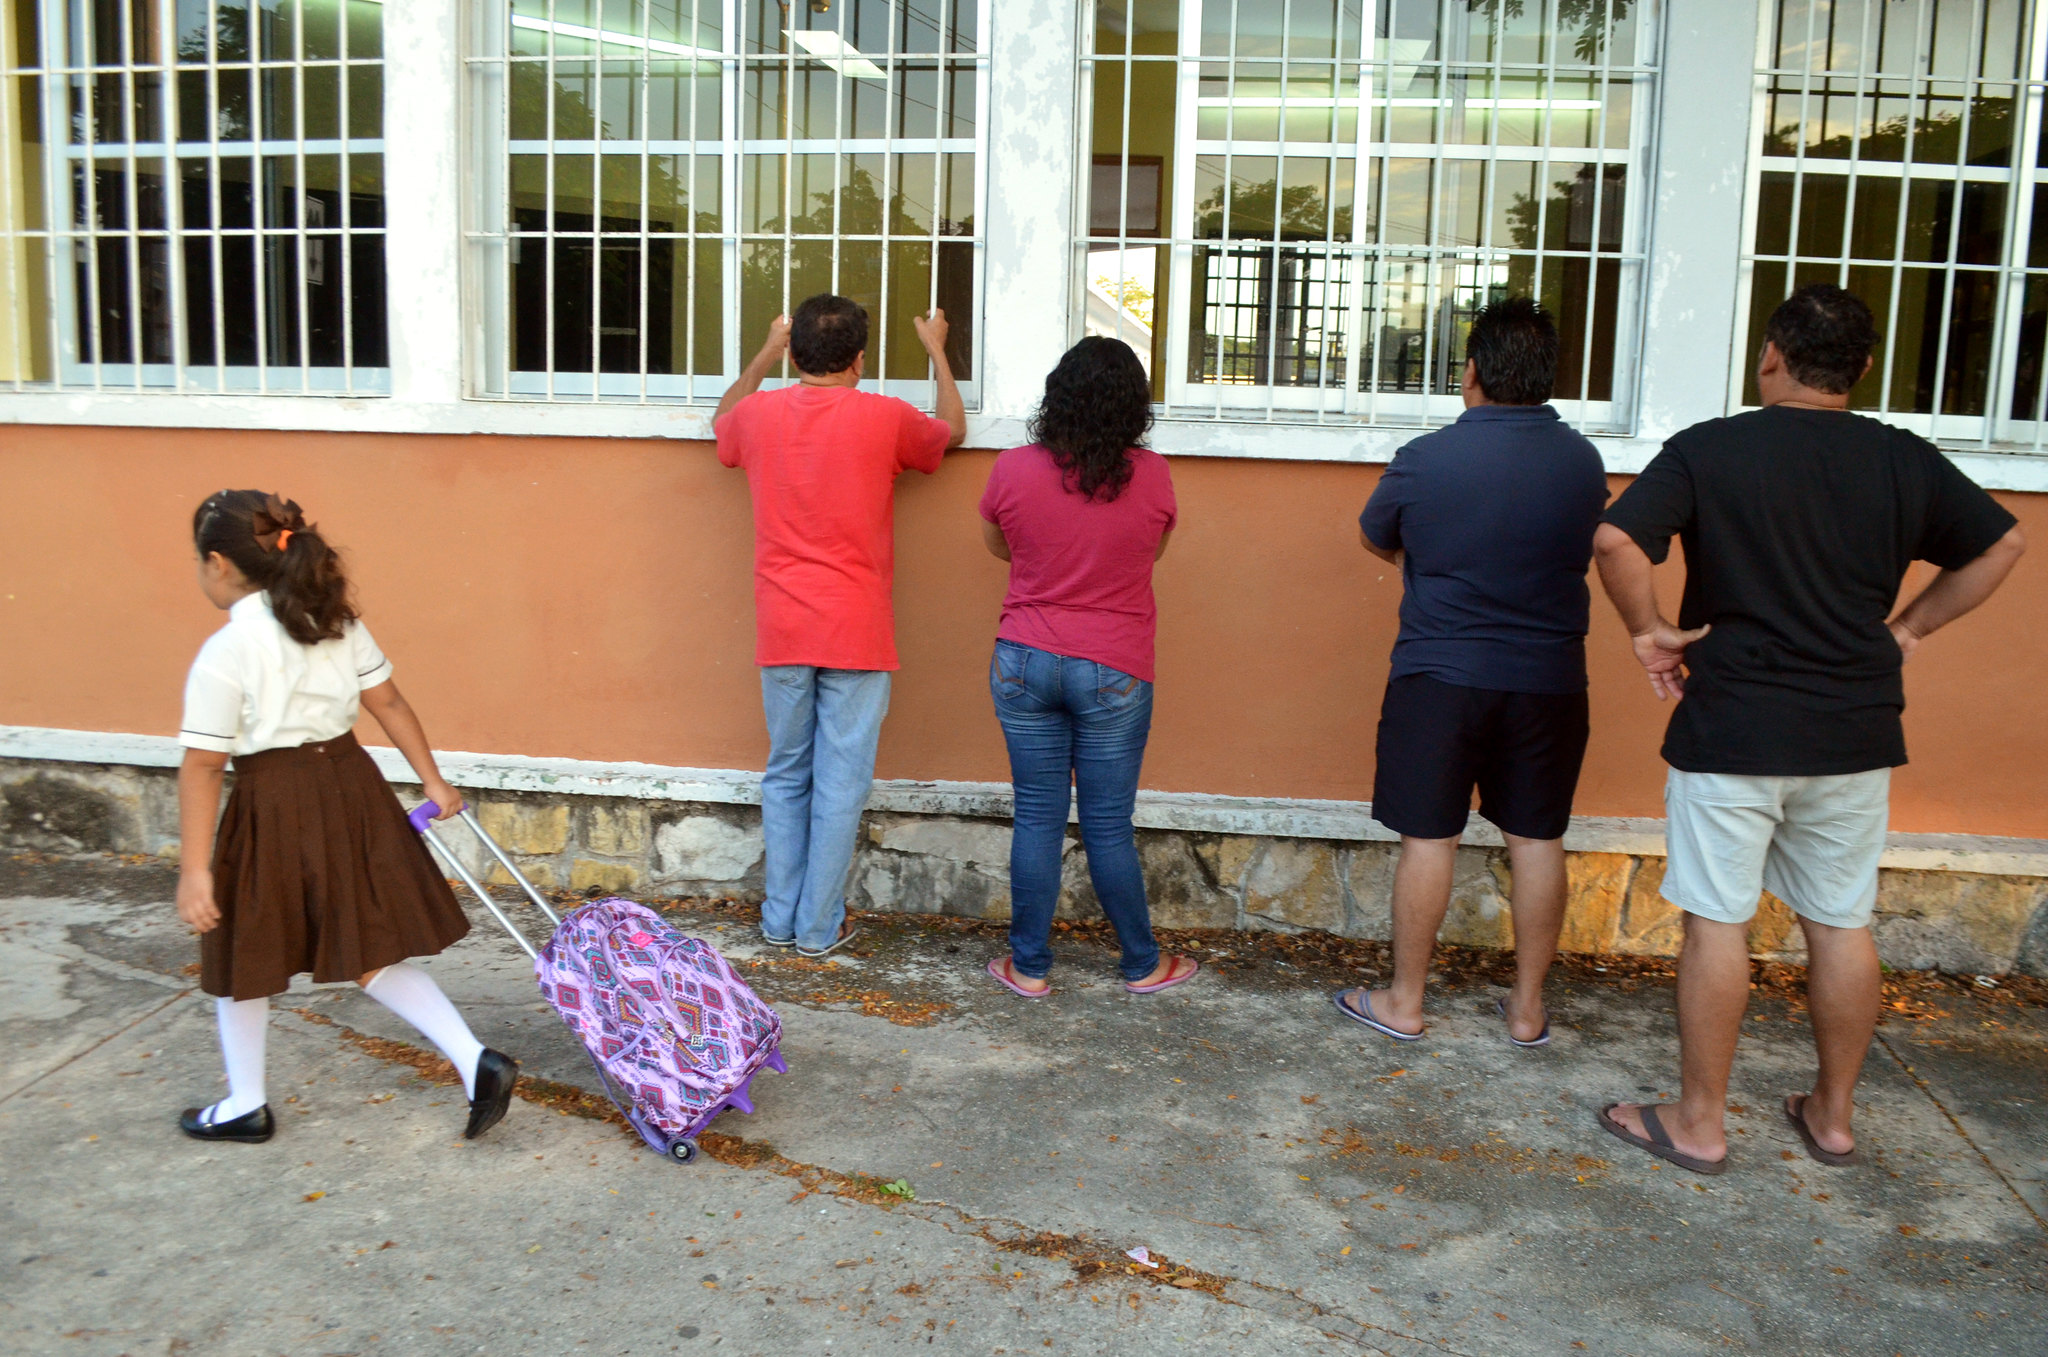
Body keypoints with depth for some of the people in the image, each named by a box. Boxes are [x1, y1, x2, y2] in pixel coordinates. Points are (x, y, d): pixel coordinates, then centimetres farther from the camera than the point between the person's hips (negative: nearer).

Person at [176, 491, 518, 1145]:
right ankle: (475, 1061, 1)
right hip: (351, 786, 6)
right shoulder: (338, 624, 2)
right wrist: (432, 780, 15)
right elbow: (388, 703, 7)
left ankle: (245, 1106, 32)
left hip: (273, 805, -6)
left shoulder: (223, 654, -15)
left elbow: (203, 766, -15)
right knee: (372, 956, 14)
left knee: (242, 958, 18)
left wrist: (194, 869, -13)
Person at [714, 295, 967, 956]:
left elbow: (722, 419, 28)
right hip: (855, 631, -3)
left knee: (786, 774, 14)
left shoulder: (759, 414, 2)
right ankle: (819, 926, 10)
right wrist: (936, 349, 27)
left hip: (781, 630, 4)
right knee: (840, 782, 4)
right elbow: (952, 431, 15)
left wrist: (765, 353, 36)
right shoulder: (884, 418, -7)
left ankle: (781, 918, 21)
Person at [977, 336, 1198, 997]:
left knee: (1037, 817, 9)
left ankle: (1029, 966, 18)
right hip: (1114, 672, -1)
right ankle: (1142, 966, 23)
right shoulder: (1152, 476, -8)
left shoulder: (1012, 470, -7)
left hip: (1024, 665, 1)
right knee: (1109, 825, 9)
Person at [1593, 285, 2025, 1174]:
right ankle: (1832, 1116, 28)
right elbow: (2001, 544, 11)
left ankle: (1697, 1123, 13)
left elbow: (1617, 541, -19)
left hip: (1731, 732, -4)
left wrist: (1648, 630, -5)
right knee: (1842, 925, 14)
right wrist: (1911, 628, 14)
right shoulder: (1905, 461, 4)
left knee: (1718, 923, 4)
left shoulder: (1708, 450, -8)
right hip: (1856, 735, 4)